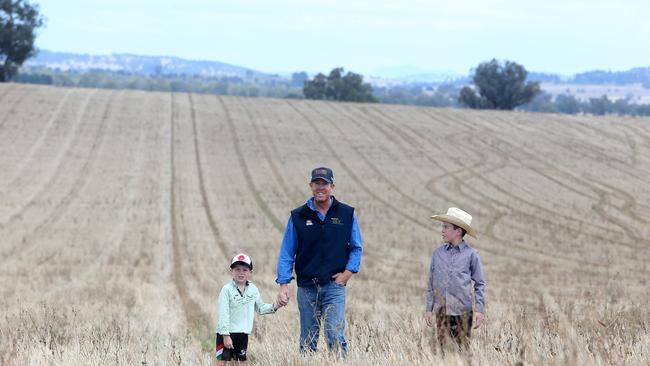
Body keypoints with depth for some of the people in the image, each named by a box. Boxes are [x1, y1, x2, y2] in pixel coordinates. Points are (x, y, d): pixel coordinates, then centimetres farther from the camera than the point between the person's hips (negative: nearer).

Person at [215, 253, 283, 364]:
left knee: (241, 361, 11)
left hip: (243, 333, 5)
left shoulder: (253, 289, 5)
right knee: (223, 361, -5)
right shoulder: (227, 289, -11)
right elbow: (223, 314, -14)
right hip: (226, 333, -5)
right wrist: (226, 335, -17)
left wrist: (274, 306, 0)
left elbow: (260, 308, 17)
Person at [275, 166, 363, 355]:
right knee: (307, 342, 7)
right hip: (306, 288, 1)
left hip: (334, 285, -1)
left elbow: (356, 248, 12)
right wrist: (283, 285, -3)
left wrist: (348, 272, -2)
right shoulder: (298, 216, 4)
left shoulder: (346, 214, 4)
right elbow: (286, 253, 5)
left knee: (336, 337, -12)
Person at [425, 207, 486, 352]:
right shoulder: (438, 253, 9)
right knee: (444, 349, 2)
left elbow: (479, 284, 3)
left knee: (462, 349, -2)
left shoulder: (471, 254, 0)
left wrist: (479, 309, -5)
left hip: (463, 311, -3)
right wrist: (428, 309, 11)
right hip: (442, 311, 3)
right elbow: (431, 283, 14)